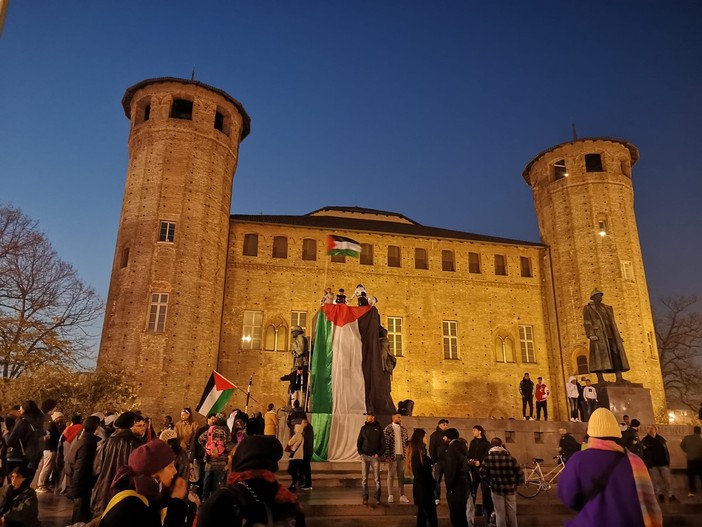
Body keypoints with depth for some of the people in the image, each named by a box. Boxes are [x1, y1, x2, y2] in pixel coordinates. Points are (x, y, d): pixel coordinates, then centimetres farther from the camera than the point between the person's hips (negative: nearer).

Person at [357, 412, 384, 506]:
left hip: (375, 457, -2)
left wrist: (379, 454, -8)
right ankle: (365, 497, 9)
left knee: (377, 478, -1)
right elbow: (359, 442, 10)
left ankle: (377, 498, 10)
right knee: (364, 478, 1)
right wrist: (360, 453, -1)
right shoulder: (363, 428, 8)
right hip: (364, 456, 2)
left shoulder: (378, 428, 1)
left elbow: (383, 443, 1)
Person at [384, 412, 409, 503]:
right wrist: (387, 456, -13)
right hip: (392, 456, -5)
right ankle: (390, 496, 9)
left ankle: (402, 496, 14)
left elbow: (406, 441, 14)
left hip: (401, 455, 5)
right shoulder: (387, 429, -6)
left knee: (401, 476, 8)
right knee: (391, 475, 3)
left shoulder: (403, 429, 11)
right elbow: (386, 443, -9)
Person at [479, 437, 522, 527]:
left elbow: (482, 473, -7)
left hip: (496, 488, -1)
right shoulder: (509, 457, -7)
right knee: (512, 513, 17)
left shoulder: (488, 458, -8)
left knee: (500, 513, 11)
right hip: (510, 488, 1)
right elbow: (519, 473, -7)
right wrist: (515, 483, 9)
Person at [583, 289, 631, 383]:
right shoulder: (587, 309, 5)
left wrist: (618, 335, 13)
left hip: (610, 334, 6)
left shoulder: (606, 308, 23)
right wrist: (591, 335, -18)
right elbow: (587, 323, -5)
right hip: (598, 334, -6)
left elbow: (612, 323, 22)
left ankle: (619, 377, -3)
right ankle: (600, 378, -14)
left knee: (617, 354, -2)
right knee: (599, 355, -12)